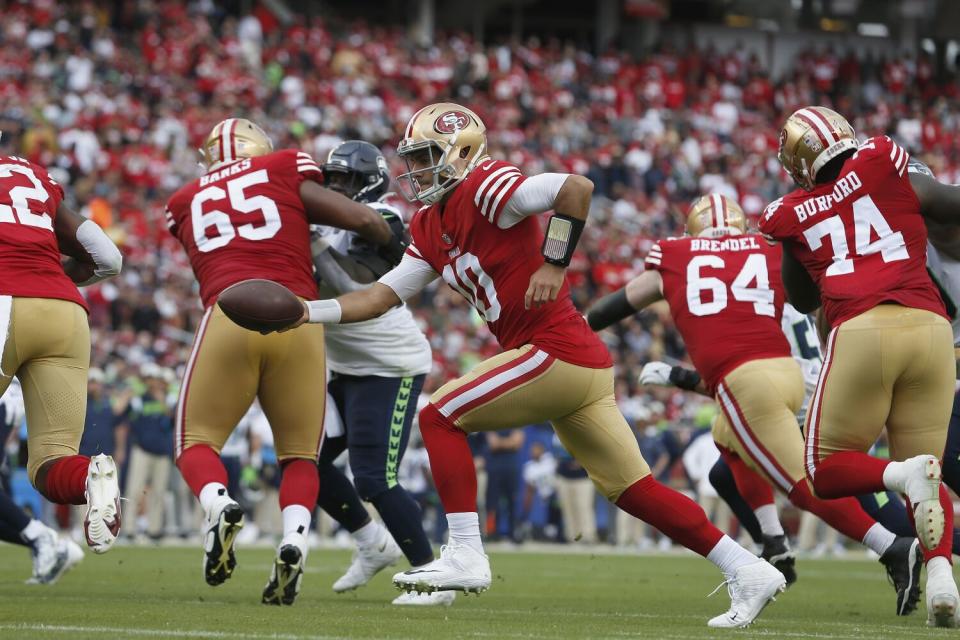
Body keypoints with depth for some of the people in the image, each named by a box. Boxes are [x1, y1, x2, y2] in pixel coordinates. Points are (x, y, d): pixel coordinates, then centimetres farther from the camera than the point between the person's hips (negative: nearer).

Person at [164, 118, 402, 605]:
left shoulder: (185, 203, 25)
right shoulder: (284, 173, 18)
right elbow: (363, 220, 13)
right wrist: (398, 252, 31)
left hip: (230, 312, 0)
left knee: (197, 441, 14)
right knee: (300, 454, 14)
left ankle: (218, 504, -20)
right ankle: (294, 538, -14)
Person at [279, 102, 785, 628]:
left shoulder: (482, 188, -10)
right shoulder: (430, 229, 17)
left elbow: (577, 188, -21)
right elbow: (381, 297, 16)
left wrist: (553, 264, -19)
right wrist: (310, 311, 5)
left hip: (556, 350, -10)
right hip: (583, 366, 10)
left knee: (440, 418, -5)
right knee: (633, 490, 11)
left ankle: (465, 555, -6)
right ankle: (747, 570, 11)